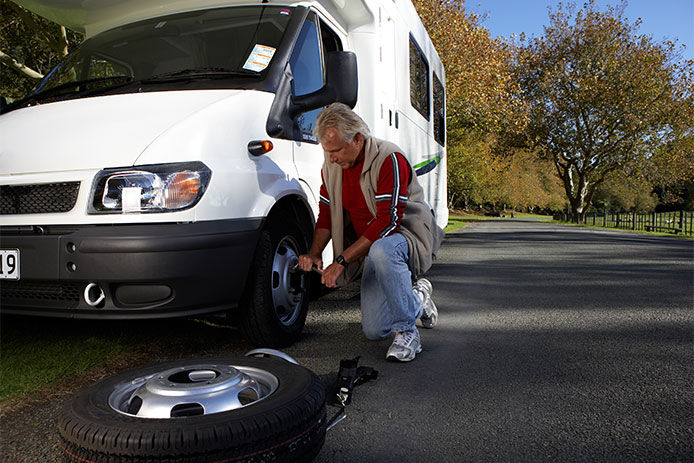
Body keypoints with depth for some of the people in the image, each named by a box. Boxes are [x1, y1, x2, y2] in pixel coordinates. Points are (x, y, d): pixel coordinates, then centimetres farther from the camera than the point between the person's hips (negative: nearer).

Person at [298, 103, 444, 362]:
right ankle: (418, 297, 31)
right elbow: (327, 214, 9)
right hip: (372, 248, 7)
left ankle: (407, 333, -25)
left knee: (381, 251, -43)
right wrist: (314, 253, -8)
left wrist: (342, 260, -30)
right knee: (373, 331, 2)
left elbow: (388, 221, -29)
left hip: (409, 235, -6)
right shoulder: (331, 166, -1)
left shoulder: (389, 159, -23)